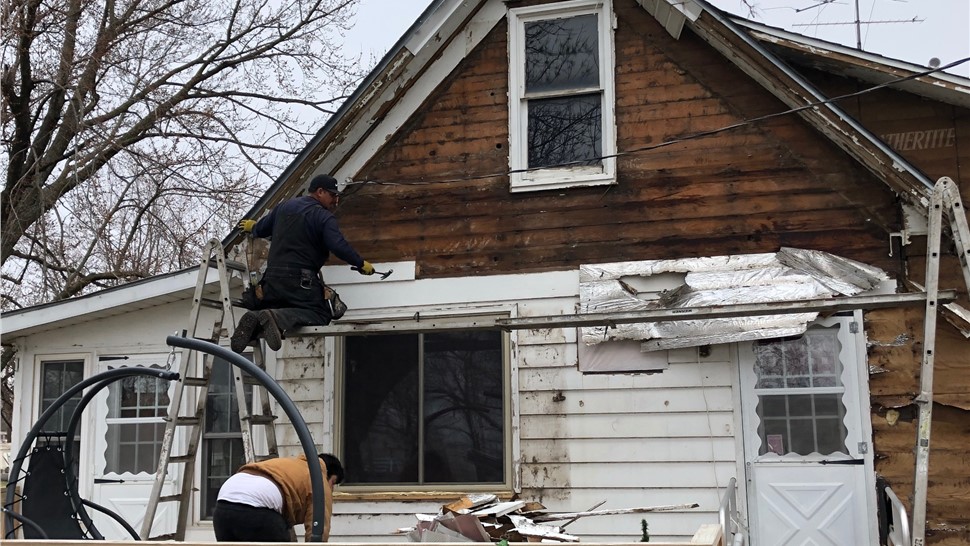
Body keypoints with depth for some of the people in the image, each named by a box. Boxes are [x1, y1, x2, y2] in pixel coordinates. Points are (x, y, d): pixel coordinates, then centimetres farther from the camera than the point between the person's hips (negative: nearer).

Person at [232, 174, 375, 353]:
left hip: (273, 275, 7)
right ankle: (280, 319, -30)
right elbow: (339, 246, -16)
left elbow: (261, 230, 27)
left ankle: (255, 320, -14)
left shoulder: (284, 206, 16)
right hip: (301, 278, -6)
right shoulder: (324, 217, -4)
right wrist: (361, 264, -4)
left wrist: (252, 227, 50)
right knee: (320, 315, -4)